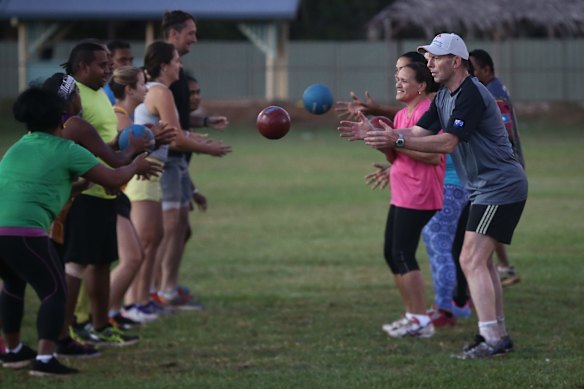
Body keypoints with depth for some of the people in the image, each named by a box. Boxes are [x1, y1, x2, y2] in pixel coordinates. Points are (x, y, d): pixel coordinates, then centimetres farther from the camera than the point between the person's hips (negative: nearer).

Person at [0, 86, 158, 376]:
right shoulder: (66, 151, 5)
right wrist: (136, 167, 31)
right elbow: (113, 179, 10)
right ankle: (45, 359, -12)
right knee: (54, 291, 3)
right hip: (24, 230, -7)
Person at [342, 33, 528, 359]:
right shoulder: (445, 97, 13)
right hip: (484, 189, 11)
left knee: (472, 260, -15)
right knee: (481, 261, 15)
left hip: (501, 188, -11)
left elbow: (447, 142, -28)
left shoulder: (471, 96, -20)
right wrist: (372, 132, 0)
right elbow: (419, 132, 11)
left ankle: (492, 339, -18)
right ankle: (498, 334, 21)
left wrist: (398, 140, -32)